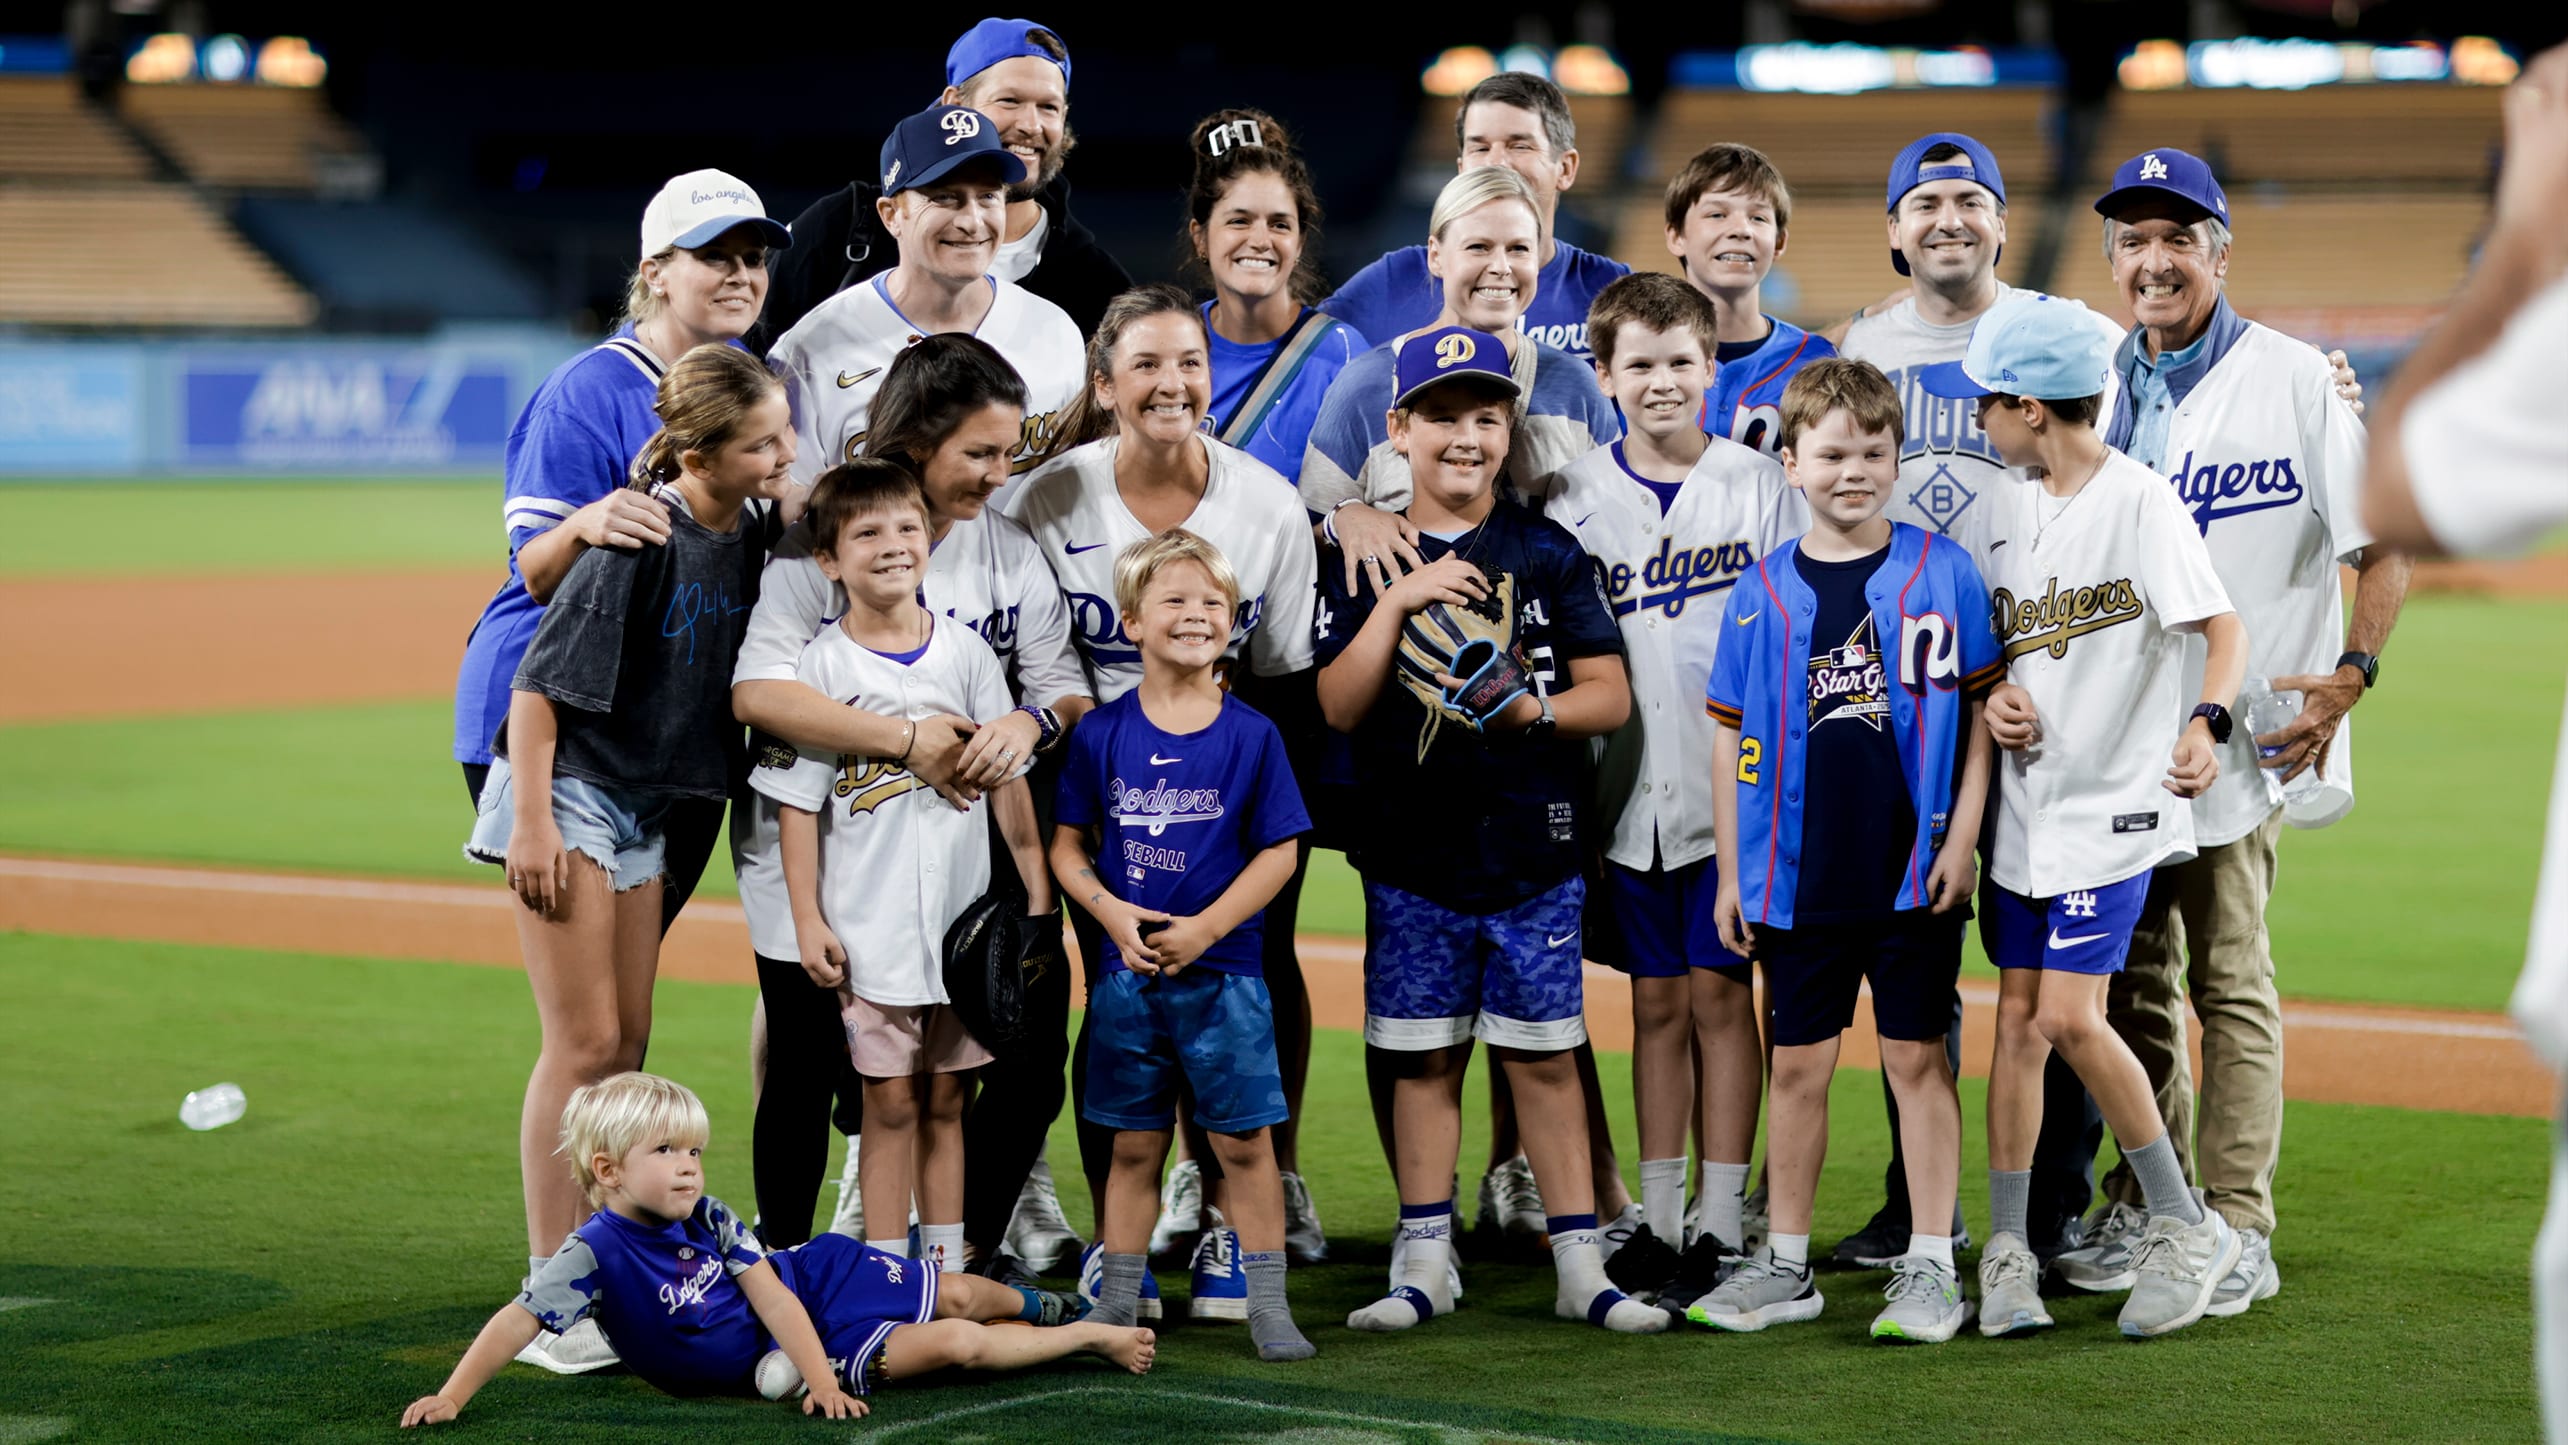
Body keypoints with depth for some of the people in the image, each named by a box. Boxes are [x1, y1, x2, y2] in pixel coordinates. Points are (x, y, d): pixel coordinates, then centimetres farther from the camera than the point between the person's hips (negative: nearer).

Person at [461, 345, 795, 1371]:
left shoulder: (756, 534, 1)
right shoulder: (641, 537, -21)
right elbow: (541, 680, -20)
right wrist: (533, 821, -22)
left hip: (644, 807, 8)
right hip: (568, 794, -8)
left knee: (627, 1046, 10)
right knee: (586, 1043, -9)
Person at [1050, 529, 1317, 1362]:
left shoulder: (1250, 736, -3)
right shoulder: (1103, 735, 1)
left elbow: (1279, 853, -4)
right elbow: (1067, 847, 5)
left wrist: (1205, 927, -14)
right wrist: (1115, 916, -11)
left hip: (1222, 974, -1)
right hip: (1127, 973, 1)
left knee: (1243, 1143, 2)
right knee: (1135, 1147, 10)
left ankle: (1266, 1305, 9)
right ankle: (1116, 1306, 18)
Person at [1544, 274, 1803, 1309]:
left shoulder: (1760, 486, 1)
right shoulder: (1575, 500, 4)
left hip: (1737, 785, -2)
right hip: (1630, 792, 2)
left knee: (1720, 992, 0)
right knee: (1656, 1000, 8)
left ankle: (1720, 1224, 5)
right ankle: (1657, 1218, 16)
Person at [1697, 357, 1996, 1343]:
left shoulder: (1943, 572, -1)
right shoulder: (1762, 593, 3)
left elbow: (1981, 709, 2)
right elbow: (1731, 734, 7)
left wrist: (1963, 838, -5)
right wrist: (1733, 871, 6)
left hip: (1915, 871, -2)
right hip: (1798, 876, 2)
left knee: (1916, 1058, 4)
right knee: (1797, 1066, 9)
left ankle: (1931, 1267, 11)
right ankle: (1785, 1268, 18)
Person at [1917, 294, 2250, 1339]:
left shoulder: (2139, 501, -12)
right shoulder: (2010, 507, 11)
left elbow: (2223, 629, -18)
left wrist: (2206, 723, -37)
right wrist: (1996, 696, 0)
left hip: (2113, 802, -7)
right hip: (2026, 801, 7)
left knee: (2069, 1017, -14)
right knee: (2017, 1018, 6)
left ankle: (2187, 1229, 0)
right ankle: (2006, 1248, 14)